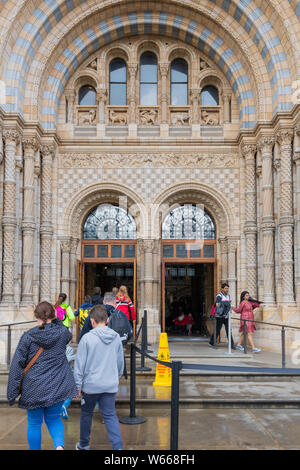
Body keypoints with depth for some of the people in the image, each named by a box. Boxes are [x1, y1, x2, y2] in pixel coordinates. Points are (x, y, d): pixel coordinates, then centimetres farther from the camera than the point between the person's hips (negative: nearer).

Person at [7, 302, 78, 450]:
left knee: (34, 423, 15)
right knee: (53, 418, 20)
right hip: (58, 386, 2)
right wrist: (56, 321, 14)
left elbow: (17, 365, -8)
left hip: (34, 388, -2)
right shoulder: (62, 332, -4)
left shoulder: (28, 336, -9)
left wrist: (12, 393, -3)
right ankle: (59, 445, -3)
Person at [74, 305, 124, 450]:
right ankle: (118, 446, 0)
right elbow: (120, 362, 11)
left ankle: (83, 444, 32)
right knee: (110, 416, 9)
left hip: (91, 385, -3)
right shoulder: (116, 337, 0)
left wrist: (78, 385, -1)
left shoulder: (87, 338, -13)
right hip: (110, 385, 3)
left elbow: (80, 364, -10)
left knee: (87, 414, 17)